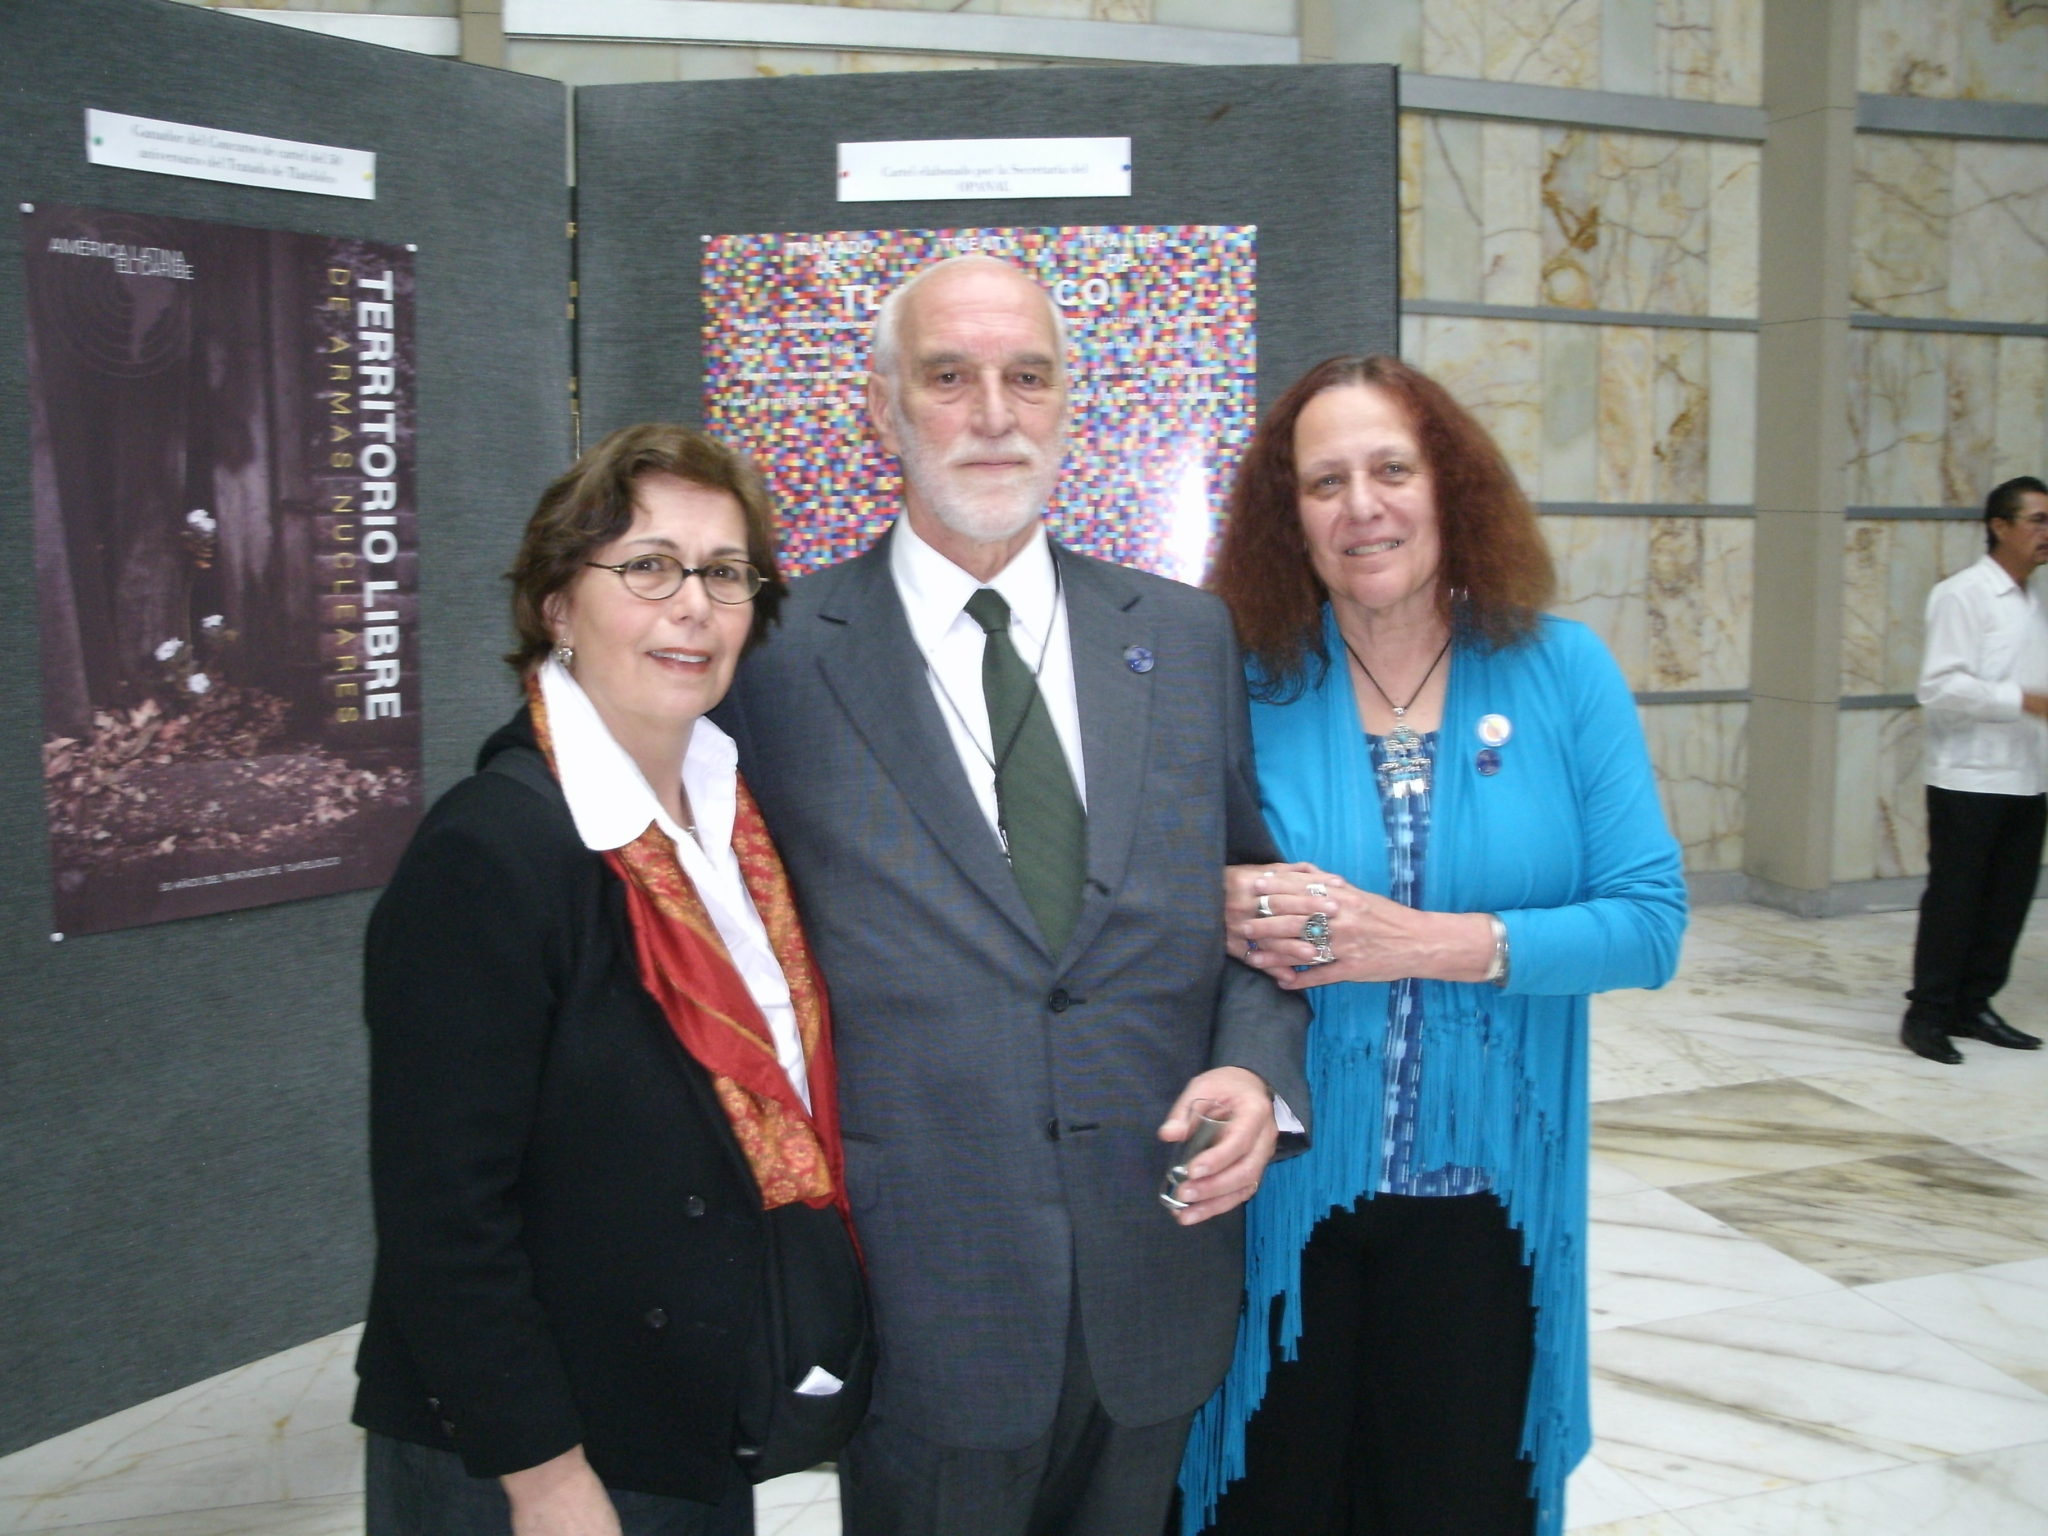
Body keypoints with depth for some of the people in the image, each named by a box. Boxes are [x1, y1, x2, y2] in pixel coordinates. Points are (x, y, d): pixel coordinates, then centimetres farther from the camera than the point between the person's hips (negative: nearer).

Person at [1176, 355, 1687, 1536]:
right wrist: (1226, 913, -22)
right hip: (1281, 1199, 0)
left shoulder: (1562, 671, -5)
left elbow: (1651, 922, -9)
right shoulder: (1247, 684, -5)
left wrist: (1425, 942, -20)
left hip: (1485, 1198, 0)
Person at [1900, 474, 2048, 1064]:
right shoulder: (1961, 595, -9)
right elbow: (1941, 688, -18)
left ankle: (1973, 1005, 22)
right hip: (1969, 779, -7)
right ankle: (1926, 1014, 8)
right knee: (1953, 900, -2)